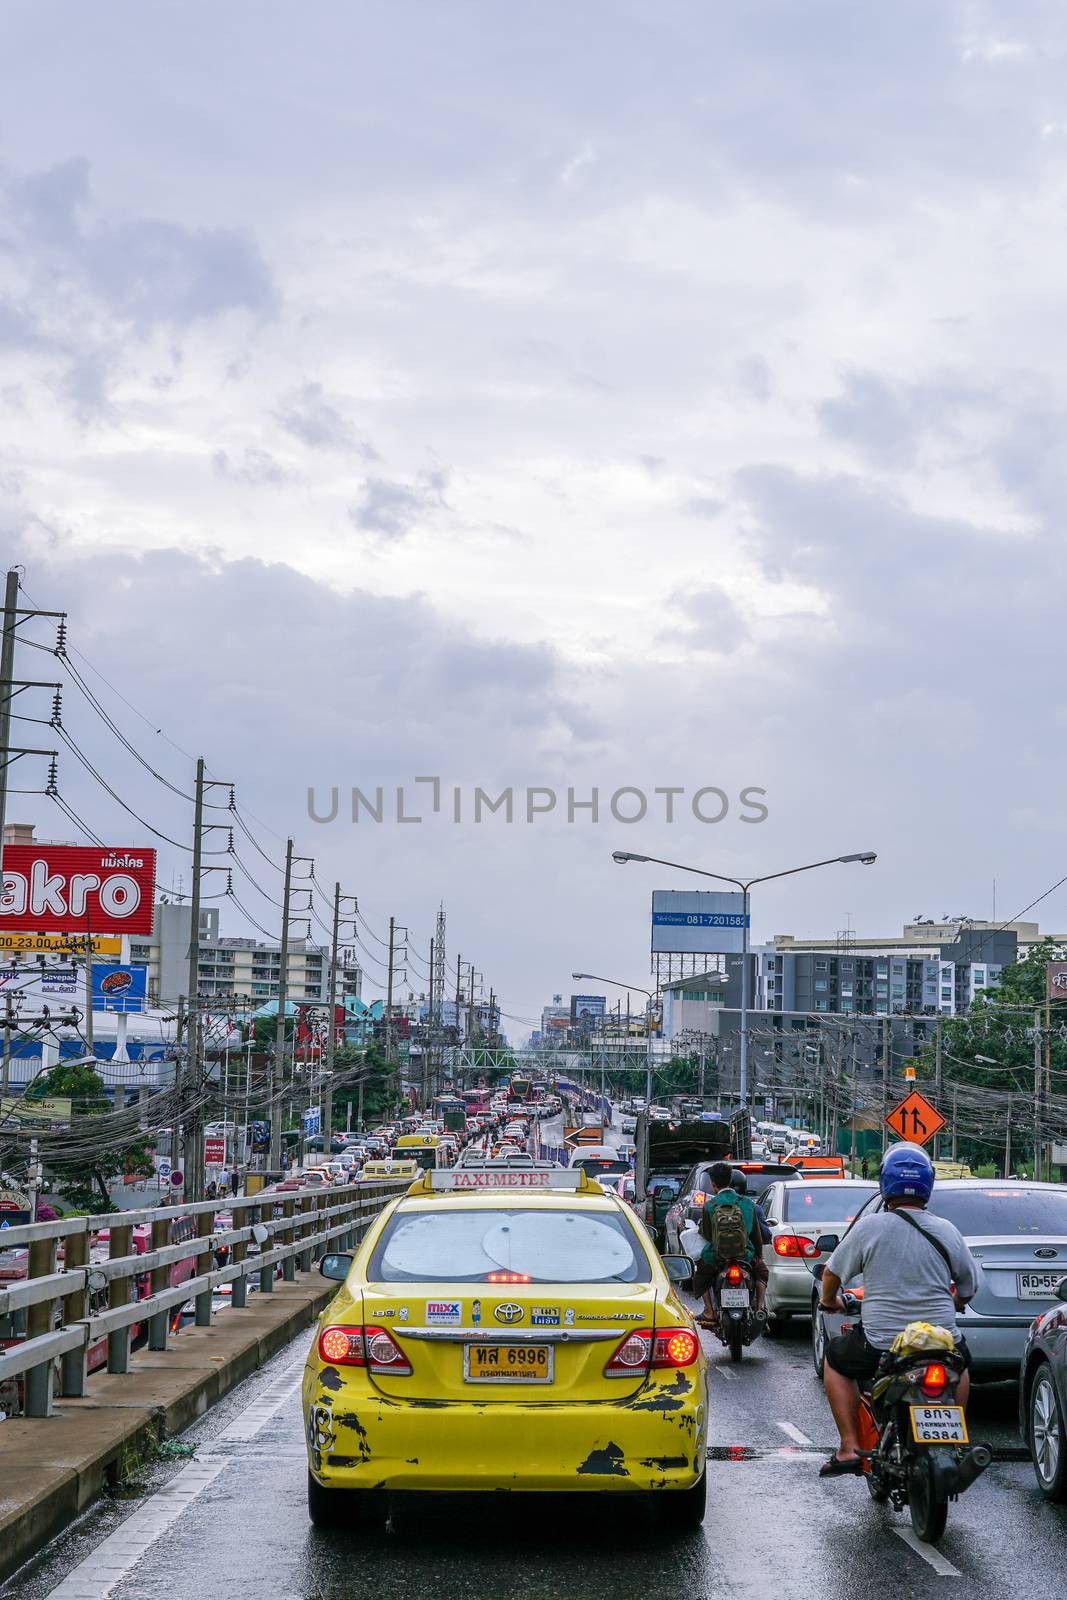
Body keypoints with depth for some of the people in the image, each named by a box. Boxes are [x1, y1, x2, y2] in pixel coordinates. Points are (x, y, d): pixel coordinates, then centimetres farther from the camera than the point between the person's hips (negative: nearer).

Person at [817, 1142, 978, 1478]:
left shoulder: (868, 1227, -8)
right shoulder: (948, 1232, 0)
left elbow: (832, 1273, 3)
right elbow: (969, 1288, 12)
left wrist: (829, 1300, 26)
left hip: (880, 1344, -3)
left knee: (835, 1359, 26)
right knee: (961, 1362, 36)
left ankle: (849, 1447, 13)